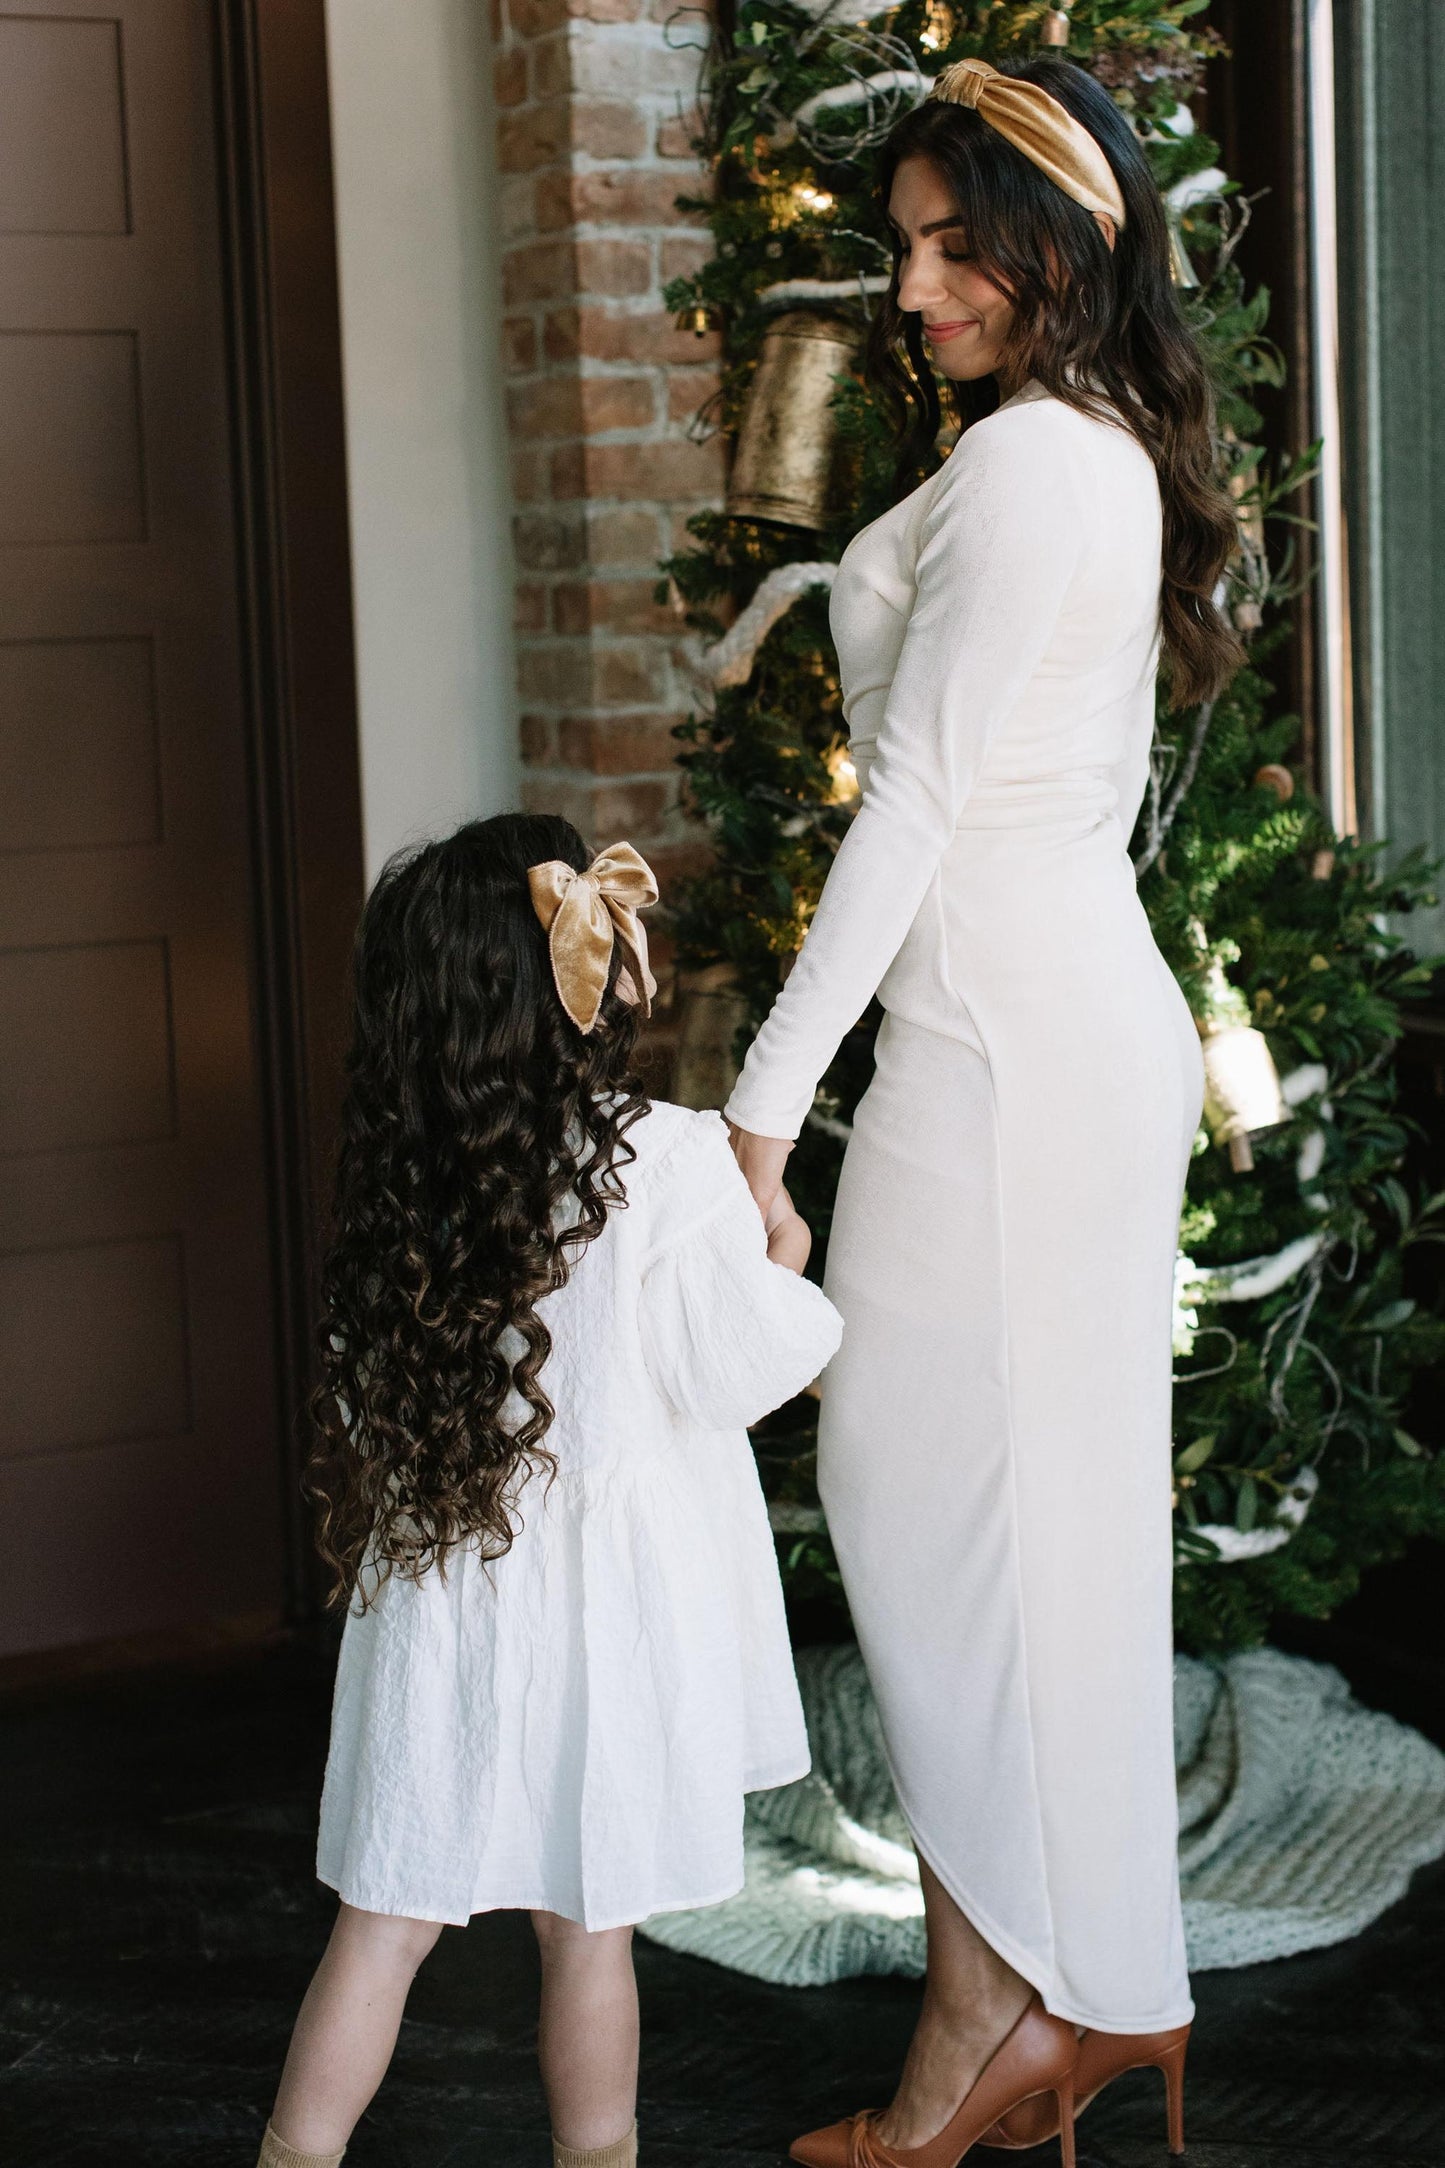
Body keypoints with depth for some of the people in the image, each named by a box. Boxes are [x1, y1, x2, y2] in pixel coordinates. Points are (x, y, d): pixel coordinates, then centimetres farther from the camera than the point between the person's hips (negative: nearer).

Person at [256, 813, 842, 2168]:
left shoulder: (403, 1178, -1)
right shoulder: (666, 1164, -16)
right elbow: (742, 1367, -11)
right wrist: (782, 1262, 9)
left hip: (434, 1601, 4)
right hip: (600, 1604, -4)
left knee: (386, 1917, 12)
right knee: (585, 1929, 10)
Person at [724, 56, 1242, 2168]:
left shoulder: (1017, 464, -13)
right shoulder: (1116, 457, 17)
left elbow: (916, 798, -17)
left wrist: (772, 1080, -15)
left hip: (1006, 1034, -10)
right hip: (1095, 1015, 10)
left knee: (933, 1484, -3)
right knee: (1056, 1499, 12)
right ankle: (1098, 1980, 21)